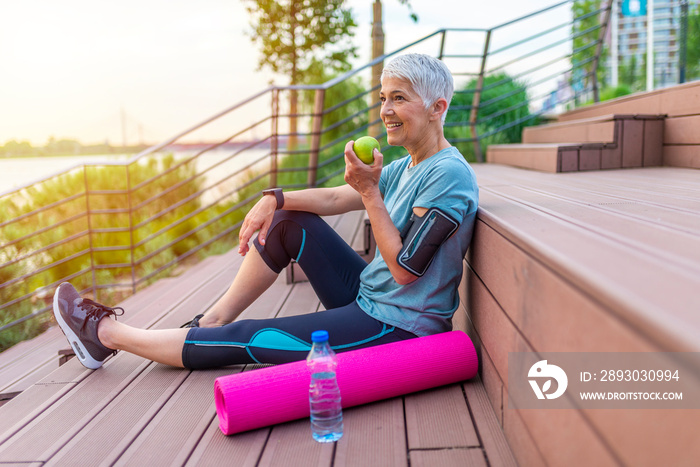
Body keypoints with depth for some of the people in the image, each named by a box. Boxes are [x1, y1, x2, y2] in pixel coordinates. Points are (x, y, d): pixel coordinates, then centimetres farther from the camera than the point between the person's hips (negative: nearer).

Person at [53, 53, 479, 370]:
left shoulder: (449, 173, -19)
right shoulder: (406, 169, 10)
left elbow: (405, 270, -22)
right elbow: (334, 198, 10)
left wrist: (370, 192, -21)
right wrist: (274, 199, -5)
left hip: (398, 327, -9)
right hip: (369, 300, 9)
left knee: (244, 340, -6)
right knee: (291, 221, 8)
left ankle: (106, 333, 10)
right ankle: (210, 323, 12)